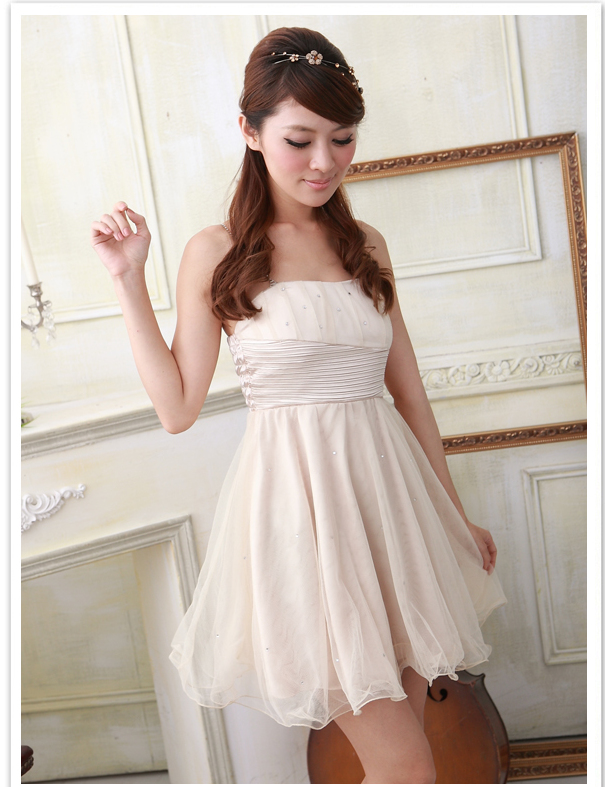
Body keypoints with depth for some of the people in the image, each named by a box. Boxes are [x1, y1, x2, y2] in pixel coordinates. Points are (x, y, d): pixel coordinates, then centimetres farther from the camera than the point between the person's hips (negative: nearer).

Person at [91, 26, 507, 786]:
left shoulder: (365, 244, 9)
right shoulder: (215, 252, -2)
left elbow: (408, 387, 13)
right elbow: (177, 407, -2)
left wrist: (455, 515, 17)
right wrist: (128, 281, -6)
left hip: (387, 490, 5)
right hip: (296, 498, -5)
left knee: (404, 718, 15)